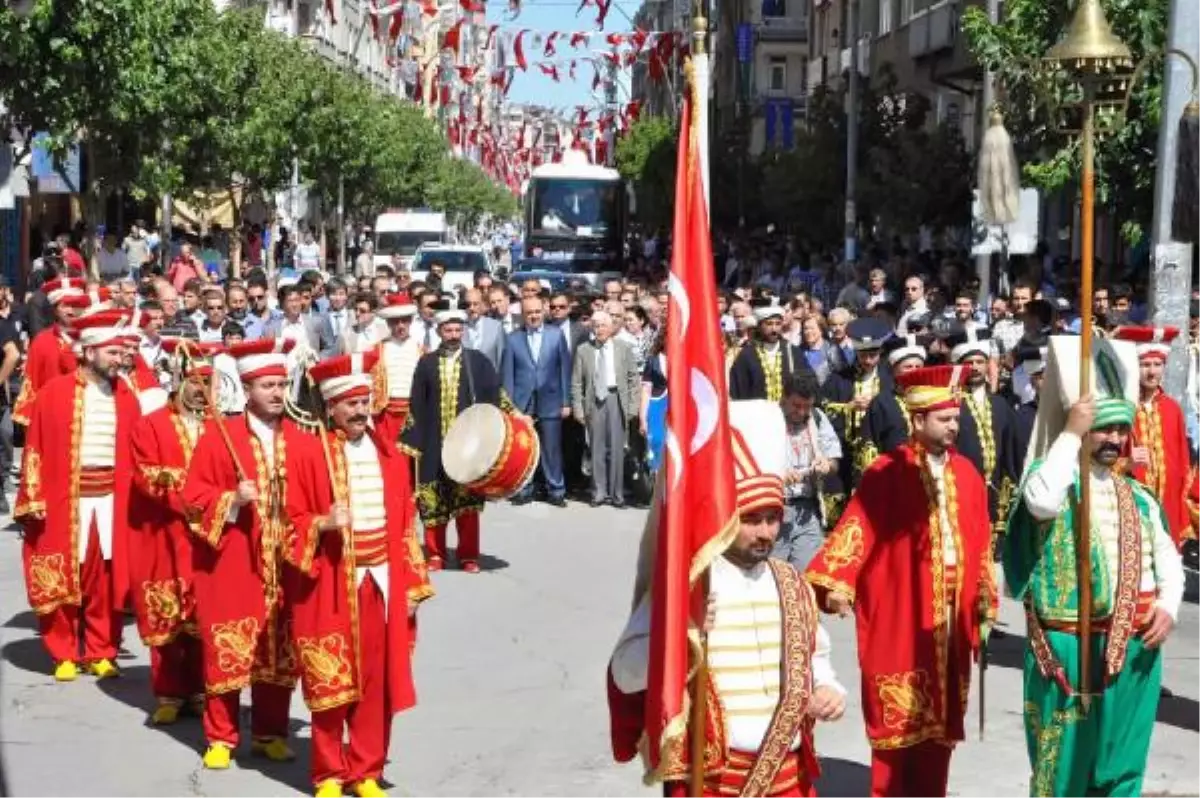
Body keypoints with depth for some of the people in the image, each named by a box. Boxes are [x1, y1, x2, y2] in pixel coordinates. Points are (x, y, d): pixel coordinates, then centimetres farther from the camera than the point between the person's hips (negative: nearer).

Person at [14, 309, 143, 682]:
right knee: (62, 577, 5)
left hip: (112, 500, 2)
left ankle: (101, 651, 17)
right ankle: (65, 654, 17)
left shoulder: (125, 399, 5)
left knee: (106, 578, 4)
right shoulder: (54, 393, -3)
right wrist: (34, 499, -7)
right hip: (65, 500, -2)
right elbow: (36, 449, -3)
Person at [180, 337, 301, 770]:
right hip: (231, 565, -3)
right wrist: (231, 501, -18)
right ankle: (220, 737, 14)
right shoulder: (218, 435, -3)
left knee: (280, 650, 8)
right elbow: (194, 496, -3)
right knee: (227, 648, 3)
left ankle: (271, 732, 22)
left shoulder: (301, 441, 5)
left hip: (285, 564, 3)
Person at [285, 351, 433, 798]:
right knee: (329, 681, 3)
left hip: (382, 584, 4)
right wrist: (322, 524, -23)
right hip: (330, 588, -3)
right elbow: (292, 522, -2)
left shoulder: (391, 458, 7)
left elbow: (405, 527, 9)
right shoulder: (309, 458, -5)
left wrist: (412, 587, 6)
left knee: (377, 681, 7)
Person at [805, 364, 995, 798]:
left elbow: (981, 542, 11)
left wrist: (985, 603, 11)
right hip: (900, 615, -5)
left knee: (941, 718, 10)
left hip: (951, 615, 5)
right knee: (896, 717, 0)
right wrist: (836, 584, -28)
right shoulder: (886, 474, -8)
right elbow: (855, 528, -15)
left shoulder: (965, 474, 8)